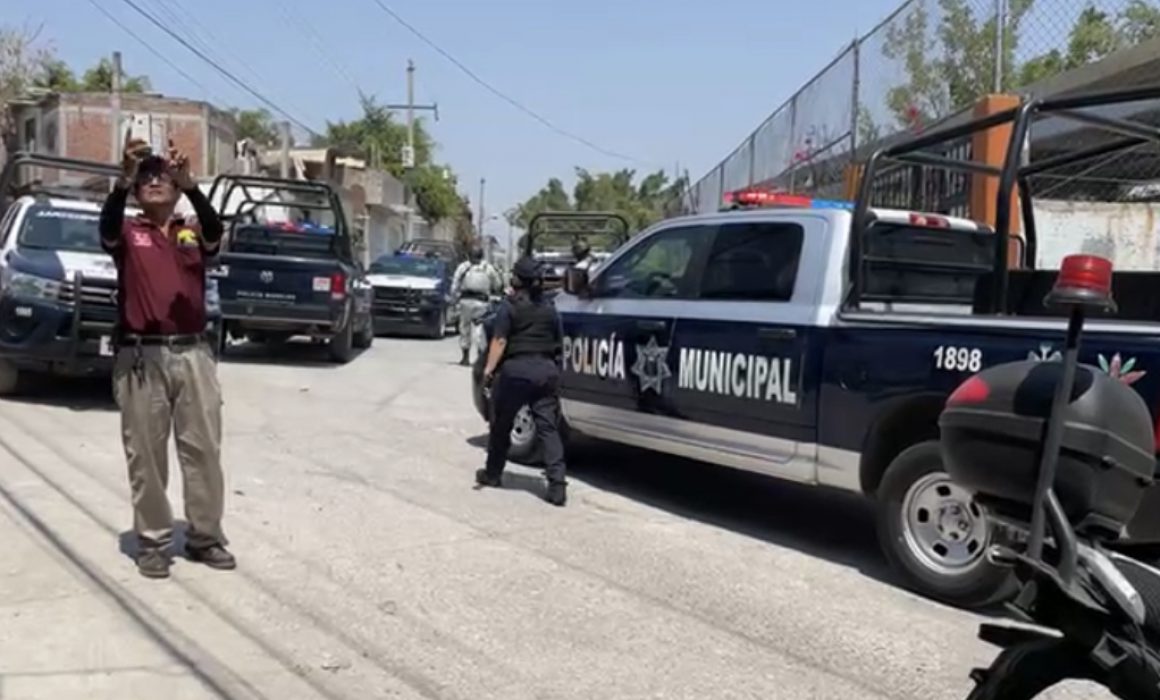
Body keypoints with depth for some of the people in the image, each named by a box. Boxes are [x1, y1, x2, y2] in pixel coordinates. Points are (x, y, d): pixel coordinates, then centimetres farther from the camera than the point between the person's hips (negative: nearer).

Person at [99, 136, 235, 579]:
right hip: (141, 357, -2)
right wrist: (123, 180, -35)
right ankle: (153, 542, 14)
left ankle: (206, 536, 17)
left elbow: (215, 229, -13)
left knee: (204, 449, 6)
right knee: (146, 455, 4)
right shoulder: (128, 234, 6)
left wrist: (190, 184, -30)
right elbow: (108, 225, -18)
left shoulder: (193, 233, 10)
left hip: (193, 353, 2)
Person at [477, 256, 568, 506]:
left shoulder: (509, 306, -2)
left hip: (515, 370, -4)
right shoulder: (549, 308, 13)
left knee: (501, 425, 14)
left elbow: (499, 341, -11)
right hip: (546, 370, 4)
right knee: (548, 428, -1)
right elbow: (559, 343, 18)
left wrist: (489, 369, -13)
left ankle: (492, 474, 28)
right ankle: (557, 485, -11)